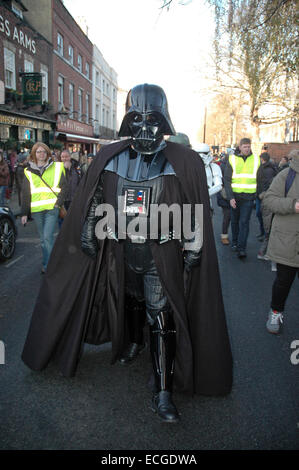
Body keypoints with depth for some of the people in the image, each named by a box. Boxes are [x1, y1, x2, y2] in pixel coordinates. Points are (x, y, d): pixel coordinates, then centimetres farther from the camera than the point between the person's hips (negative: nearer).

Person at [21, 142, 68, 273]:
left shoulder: (56, 167, 3)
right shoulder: (28, 171, 10)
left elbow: (64, 186, 6)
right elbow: (25, 193, 12)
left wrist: (58, 202, -6)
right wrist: (24, 213, 7)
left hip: (51, 208, -3)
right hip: (36, 209, 3)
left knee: (48, 237, -12)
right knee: (43, 239, 12)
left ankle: (48, 266, -3)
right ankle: (48, 264, 26)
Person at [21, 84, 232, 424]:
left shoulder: (184, 162, -6)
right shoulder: (109, 158, 2)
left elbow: (195, 213, -3)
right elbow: (92, 201, 11)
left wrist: (192, 249, -6)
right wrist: (88, 233, 9)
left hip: (161, 255, -3)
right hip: (121, 250, 4)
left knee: (162, 320, -3)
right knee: (129, 302, 24)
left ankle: (162, 394, 7)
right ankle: (133, 343, 54)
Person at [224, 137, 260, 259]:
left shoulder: (256, 160, 4)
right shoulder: (232, 160, -1)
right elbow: (227, 180, -3)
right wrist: (230, 197, -11)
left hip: (249, 197, 0)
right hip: (235, 196, 1)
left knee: (244, 222, -6)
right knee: (234, 221, 13)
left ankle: (241, 249, -5)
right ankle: (234, 242, 31)